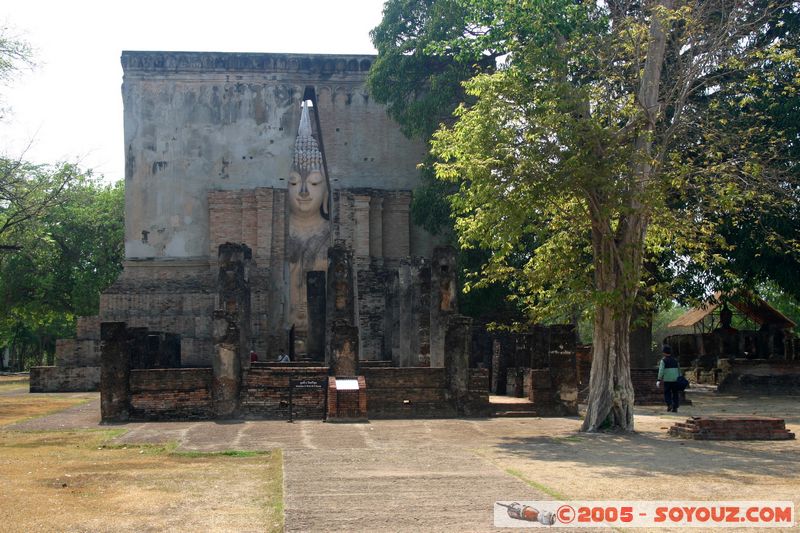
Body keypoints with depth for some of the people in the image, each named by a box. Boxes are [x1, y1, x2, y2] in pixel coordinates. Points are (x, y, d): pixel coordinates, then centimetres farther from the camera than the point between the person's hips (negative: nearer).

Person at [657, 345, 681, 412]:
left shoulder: (663, 360, -3)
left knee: (667, 393, 8)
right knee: (675, 393, 8)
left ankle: (669, 404, -10)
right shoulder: (675, 360, 12)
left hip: (667, 380, -4)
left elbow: (661, 371, -10)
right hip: (675, 379, 4)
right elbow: (679, 370, 15)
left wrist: (659, 380, -10)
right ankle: (675, 407, 4)